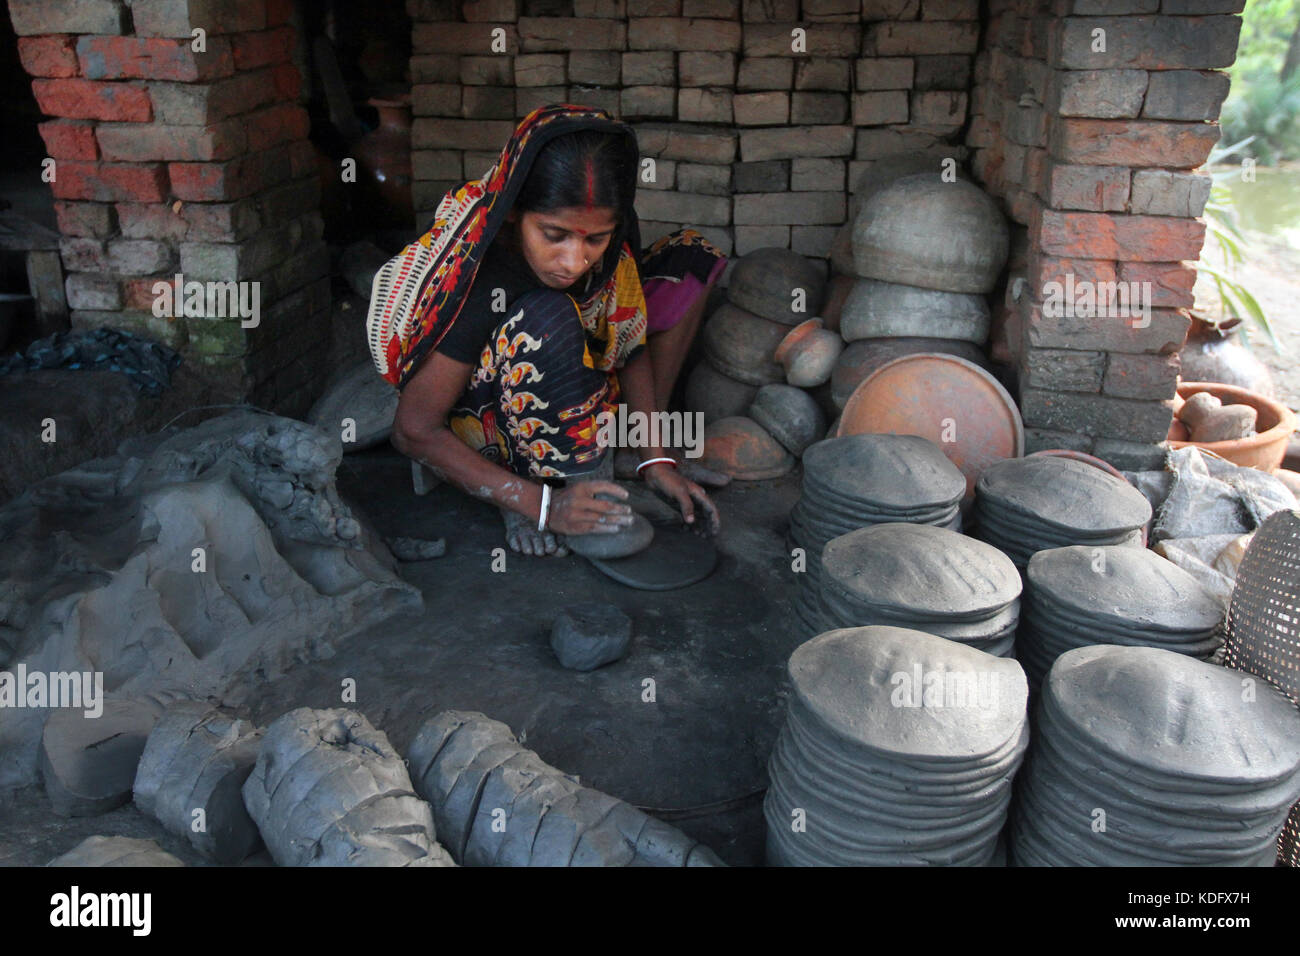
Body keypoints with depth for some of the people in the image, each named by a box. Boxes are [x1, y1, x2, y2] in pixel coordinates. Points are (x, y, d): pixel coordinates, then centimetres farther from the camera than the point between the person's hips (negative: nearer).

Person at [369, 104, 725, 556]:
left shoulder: (610, 240, -19)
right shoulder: (477, 283, -34)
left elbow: (630, 340, -3)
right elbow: (413, 432, -27)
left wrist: (655, 458, -13)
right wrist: (542, 505, -31)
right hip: (489, 430, -6)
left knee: (689, 258, -4)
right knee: (548, 320, -38)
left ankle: (627, 450, -5)